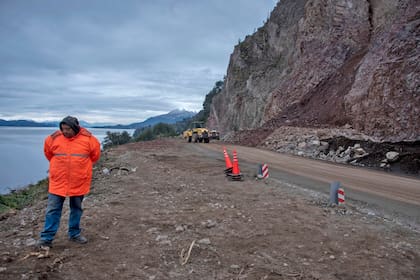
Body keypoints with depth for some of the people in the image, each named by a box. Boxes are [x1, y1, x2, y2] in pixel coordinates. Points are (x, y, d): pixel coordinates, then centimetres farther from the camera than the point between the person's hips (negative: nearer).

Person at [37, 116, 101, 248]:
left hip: (78, 182, 0)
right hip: (58, 182, 0)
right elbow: (48, 152, 12)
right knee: (52, 210, 2)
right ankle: (46, 238, 10)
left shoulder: (88, 139, -10)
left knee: (76, 209, 13)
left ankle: (74, 234, 28)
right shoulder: (54, 138, -7)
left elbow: (95, 154, 6)